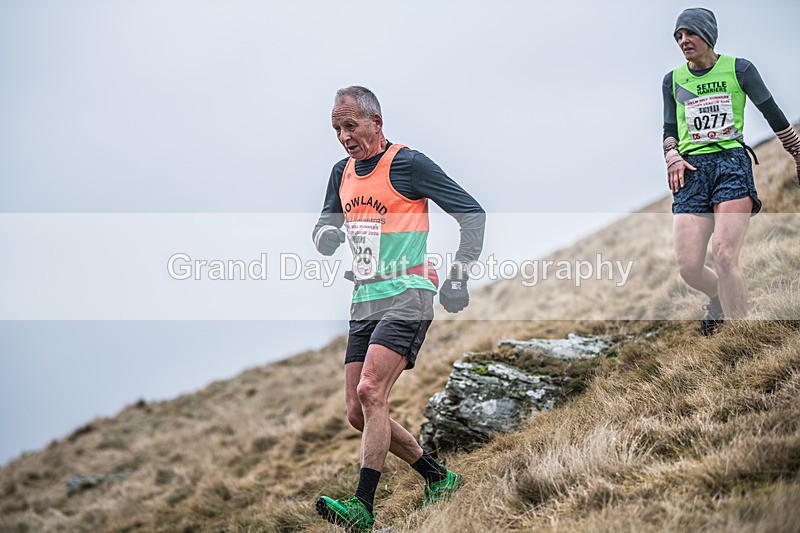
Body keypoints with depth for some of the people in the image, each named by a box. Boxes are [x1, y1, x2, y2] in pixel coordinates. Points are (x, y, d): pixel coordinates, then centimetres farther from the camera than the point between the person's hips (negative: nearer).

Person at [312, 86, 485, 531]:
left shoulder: (408, 163, -6)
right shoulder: (342, 172, 15)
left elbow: (473, 214, -3)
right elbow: (324, 227, 25)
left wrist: (459, 276, -8)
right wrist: (327, 235, 0)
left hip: (406, 297, -8)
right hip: (364, 303, 8)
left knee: (371, 393, -22)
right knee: (359, 412, 4)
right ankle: (440, 478, 20)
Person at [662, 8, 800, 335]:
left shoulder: (739, 69, 5)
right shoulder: (673, 80, 14)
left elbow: (774, 116, 11)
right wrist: (673, 157, -1)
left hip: (732, 164, -3)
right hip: (691, 170, 3)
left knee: (724, 256, -22)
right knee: (688, 268, -8)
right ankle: (719, 297, 28)